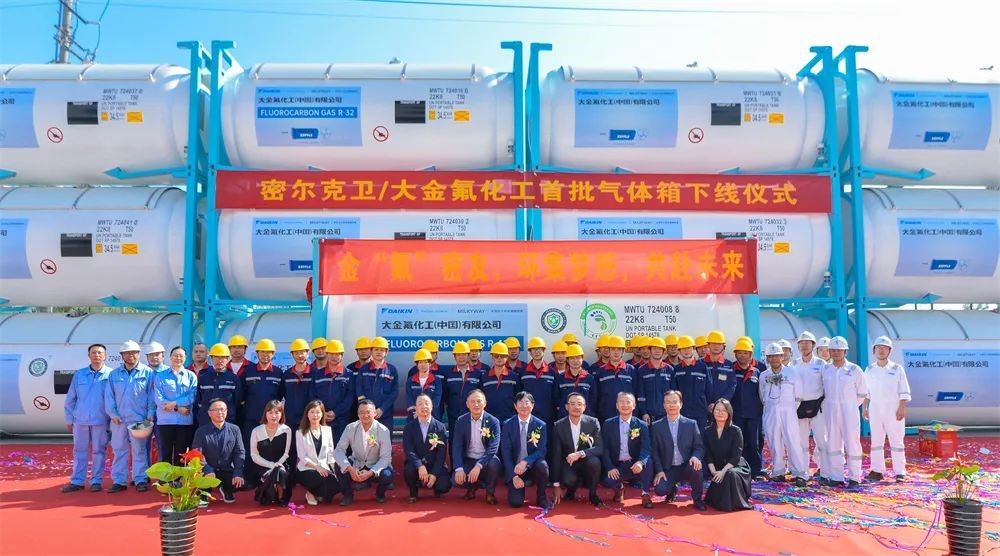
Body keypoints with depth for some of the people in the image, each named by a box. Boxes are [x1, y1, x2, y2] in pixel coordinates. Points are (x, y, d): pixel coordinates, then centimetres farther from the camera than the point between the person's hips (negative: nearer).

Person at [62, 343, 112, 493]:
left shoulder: (111, 374, -2)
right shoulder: (79, 375, 7)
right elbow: (70, 399, 10)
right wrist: (69, 419, 8)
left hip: (101, 421, -3)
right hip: (80, 420, 3)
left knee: (99, 452, 4)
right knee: (79, 451, 9)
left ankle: (96, 481, 11)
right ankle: (77, 481, 16)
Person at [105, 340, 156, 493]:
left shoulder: (147, 372, 1)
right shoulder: (114, 374, 10)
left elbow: (151, 395, -1)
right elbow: (109, 396, 8)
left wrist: (150, 415, -6)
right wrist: (113, 414, -2)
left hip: (139, 419, -3)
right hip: (118, 419, 3)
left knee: (139, 450, 0)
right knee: (119, 450, 7)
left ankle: (141, 480, 6)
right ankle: (119, 481, 13)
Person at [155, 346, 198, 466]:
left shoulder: (191, 376, 8)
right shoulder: (160, 376, 7)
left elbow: (192, 397, -4)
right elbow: (158, 398, -3)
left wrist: (174, 403, -15)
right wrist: (178, 408, -11)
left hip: (185, 420, 0)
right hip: (165, 420, 0)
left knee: (181, 453, 5)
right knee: (166, 453, 2)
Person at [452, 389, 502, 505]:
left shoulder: (493, 422, -10)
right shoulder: (461, 421, -2)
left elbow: (493, 447, -19)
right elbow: (456, 446, -8)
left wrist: (478, 466, -33)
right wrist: (459, 468, -24)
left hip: (486, 460, -2)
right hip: (468, 460, 2)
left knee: (494, 463, -34)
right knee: (457, 479, -25)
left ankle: (490, 493, -3)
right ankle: (473, 485, 13)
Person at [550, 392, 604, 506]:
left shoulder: (593, 422, -7)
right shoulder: (559, 426, -7)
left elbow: (600, 449, -15)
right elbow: (556, 456, -6)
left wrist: (580, 453, -33)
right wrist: (556, 485, -8)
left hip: (587, 463, 1)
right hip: (568, 465, -1)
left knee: (594, 461, -33)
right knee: (569, 480, -33)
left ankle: (593, 494, -6)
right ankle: (571, 491, 6)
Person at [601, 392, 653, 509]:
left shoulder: (642, 426, -1)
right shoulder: (608, 424, 3)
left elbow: (646, 448, -12)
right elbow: (605, 448, 0)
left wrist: (640, 462, -34)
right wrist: (610, 467, -16)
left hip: (635, 465, -1)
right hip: (617, 466, 1)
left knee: (648, 463, -32)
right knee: (608, 481, -28)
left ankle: (645, 494, -9)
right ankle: (619, 488, 11)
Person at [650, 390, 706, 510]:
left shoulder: (691, 424, 4)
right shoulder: (657, 426, 4)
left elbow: (699, 446, 1)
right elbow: (655, 451, 3)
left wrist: (696, 457, -21)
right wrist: (659, 471, -9)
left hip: (687, 467, 0)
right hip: (668, 469, 0)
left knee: (695, 467, -34)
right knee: (661, 490, -26)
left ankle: (697, 499, -5)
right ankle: (672, 489, 15)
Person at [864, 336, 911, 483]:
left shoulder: (897, 368, 1)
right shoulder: (869, 370, 9)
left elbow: (904, 391, -1)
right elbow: (866, 391, 13)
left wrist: (902, 408, -9)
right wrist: (864, 408, 7)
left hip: (893, 410, -3)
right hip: (875, 410, 3)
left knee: (896, 441, 0)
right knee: (876, 440, 4)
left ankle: (900, 472, 5)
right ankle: (877, 471, 9)